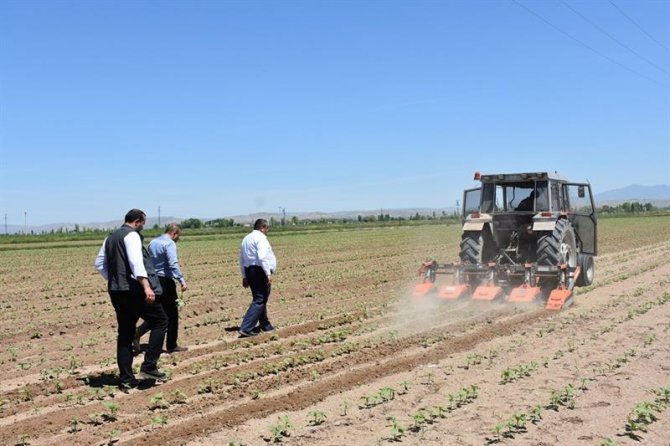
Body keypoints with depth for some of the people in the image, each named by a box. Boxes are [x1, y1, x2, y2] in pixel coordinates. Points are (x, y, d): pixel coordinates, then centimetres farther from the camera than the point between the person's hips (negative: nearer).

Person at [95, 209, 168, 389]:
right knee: (160, 321, 5)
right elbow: (136, 261, -24)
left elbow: (99, 263, 22)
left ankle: (126, 379, 13)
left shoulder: (110, 238, 17)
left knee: (125, 334, 12)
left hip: (116, 292, 8)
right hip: (134, 290, -8)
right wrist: (146, 286, -32)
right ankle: (149, 367, -2)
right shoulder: (132, 235, -9)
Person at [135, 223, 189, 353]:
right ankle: (171, 346, 12)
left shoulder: (153, 242, 13)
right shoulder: (170, 244, -13)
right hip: (165, 281, -8)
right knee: (171, 314, 5)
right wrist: (182, 280, -32)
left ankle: (137, 333, -4)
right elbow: (173, 264, -26)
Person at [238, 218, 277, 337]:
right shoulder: (260, 238, -10)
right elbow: (262, 257, -23)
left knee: (260, 299, 19)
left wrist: (245, 276, 25)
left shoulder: (246, 238, 18)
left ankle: (265, 325, 29)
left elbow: (242, 260, 21)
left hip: (249, 270, 10)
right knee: (259, 300, -9)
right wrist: (268, 274, -22)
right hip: (260, 271, -10)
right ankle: (246, 328, -16)